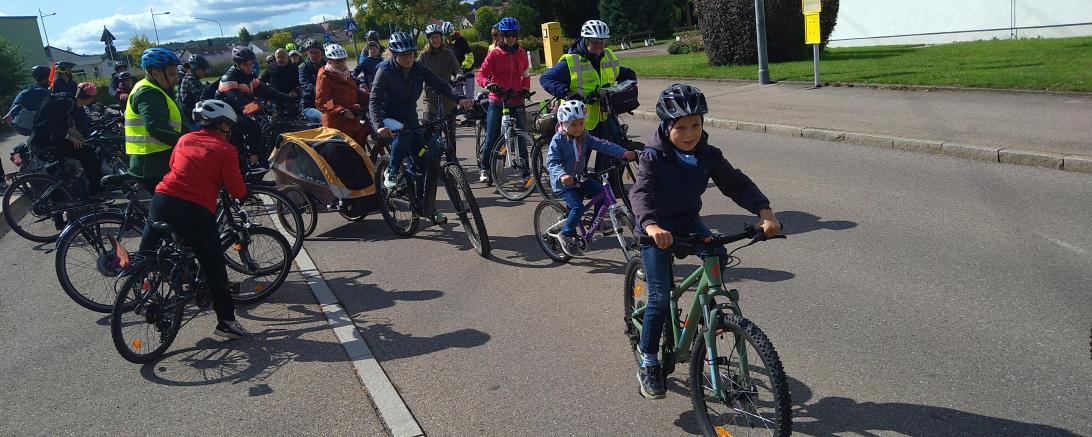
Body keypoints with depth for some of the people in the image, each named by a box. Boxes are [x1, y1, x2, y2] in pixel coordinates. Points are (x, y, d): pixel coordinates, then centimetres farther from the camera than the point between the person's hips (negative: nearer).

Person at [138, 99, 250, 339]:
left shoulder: (185, 139, 17)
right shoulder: (226, 150, 3)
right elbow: (237, 190, -2)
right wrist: (243, 192, 20)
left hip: (163, 200, 5)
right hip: (196, 210, -4)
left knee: (147, 250, 24)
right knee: (214, 266, 5)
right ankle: (225, 321, 9)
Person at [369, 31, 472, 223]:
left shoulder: (418, 69, -3)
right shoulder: (385, 71, -16)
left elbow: (439, 85, -9)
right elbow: (374, 101, -24)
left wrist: (459, 98, -28)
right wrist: (379, 125, -41)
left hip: (410, 119, 5)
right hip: (389, 119, -5)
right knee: (404, 135, -38)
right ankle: (391, 173, -15)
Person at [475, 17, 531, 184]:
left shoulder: (521, 53, 9)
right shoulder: (495, 53, -2)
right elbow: (481, 74, -6)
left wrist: (525, 89, 2)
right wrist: (488, 84, -26)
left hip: (516, 101, 3)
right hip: (497, 101, -3)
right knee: (491, 138, 0)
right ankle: (484, 169, 13)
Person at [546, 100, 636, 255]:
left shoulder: (584, 137, 0)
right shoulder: (558, 140, -17)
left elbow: (603, 145, -8)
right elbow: (551, 163, -25)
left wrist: (624, 153, -22)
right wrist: (562, 175, -46)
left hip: (579, 179, 6)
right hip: (563, 184, -6)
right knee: (578, 207, -22)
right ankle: (565, 235, -1)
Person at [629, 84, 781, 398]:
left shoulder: (708, 155, -7)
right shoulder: (653, 157, -20)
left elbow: (736, 183, -11)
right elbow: (640, 193, -34)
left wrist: (764, 211, -28)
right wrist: (651, 225, -54)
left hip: (688, 222, 5)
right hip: (656, 230, -4)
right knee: (660, 298, -11)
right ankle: (648, 364, 4)